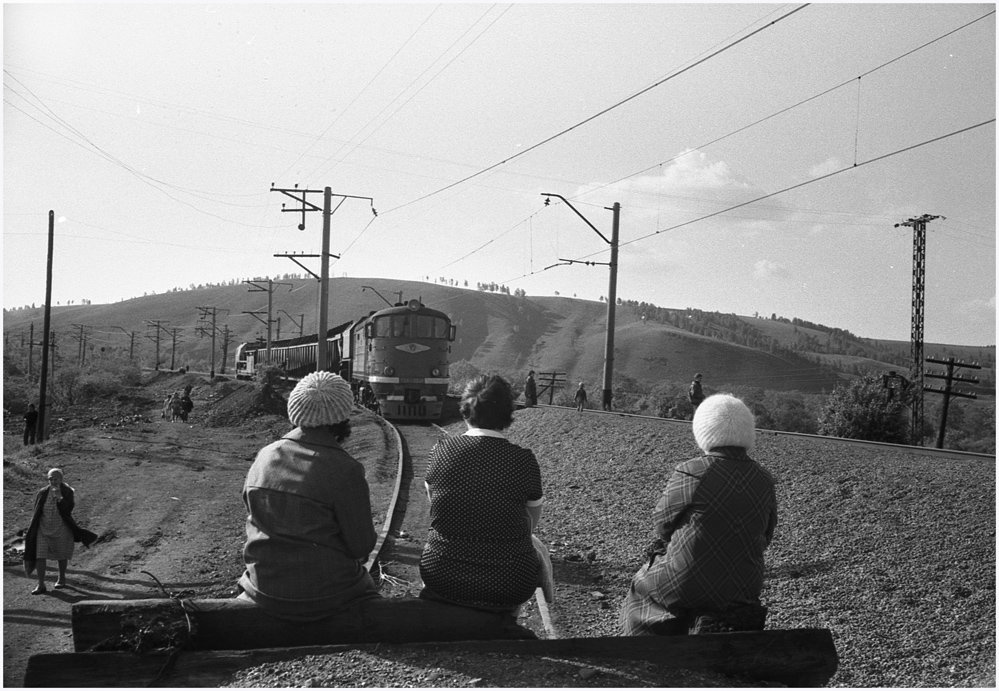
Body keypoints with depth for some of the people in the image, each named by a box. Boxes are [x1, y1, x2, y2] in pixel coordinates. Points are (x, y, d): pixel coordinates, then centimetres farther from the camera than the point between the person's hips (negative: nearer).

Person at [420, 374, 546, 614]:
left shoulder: (441, 450, -7)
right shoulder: (523, 460, -12)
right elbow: (533, 521, 3)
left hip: (441, 578, 3)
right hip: (508, 587, -2)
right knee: (539, 549, 29)